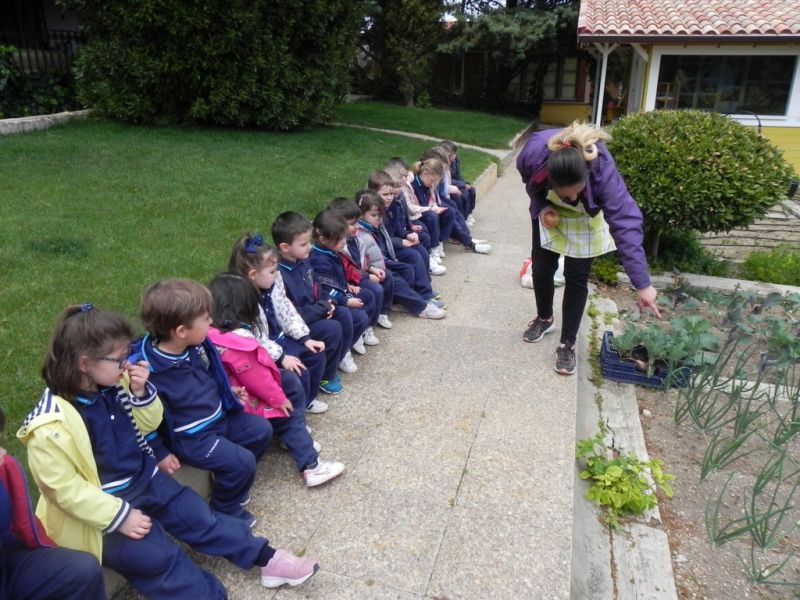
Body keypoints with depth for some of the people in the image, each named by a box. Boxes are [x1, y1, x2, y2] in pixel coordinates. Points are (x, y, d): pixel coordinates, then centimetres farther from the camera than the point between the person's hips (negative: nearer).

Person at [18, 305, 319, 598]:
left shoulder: (113, 385, -5)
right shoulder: (51, 427, -25)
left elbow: (147, 425, 6)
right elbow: (65, 489, -22)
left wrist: (140, 392, -14)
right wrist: (120, 516, -22)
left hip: (145, 479, 6)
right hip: (104, 511, -6)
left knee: (201, 517, 5)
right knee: (159, 557, -17)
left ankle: (267, 559, 12)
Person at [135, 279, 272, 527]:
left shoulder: (197, 345, -6)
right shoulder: (148, 372, -28)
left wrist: (229, 391, 10)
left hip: (219, 416, 8)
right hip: (191, 437, -8)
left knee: (261, 430, 9)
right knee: (242, 461, -18)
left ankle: (233, 482, 29)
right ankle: (225, 510, 12)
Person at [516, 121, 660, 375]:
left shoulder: (602, 168, -42)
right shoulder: (534, 154, -38)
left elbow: (626, 223, -42)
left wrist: (642, 283, -44)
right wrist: (540, 207, -26)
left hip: (585, 219, -2)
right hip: (549, 213, 2)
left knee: (576, 277, -5)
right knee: (541, 269, 5)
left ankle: (567, 344, 9)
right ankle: (544, 318, 33)